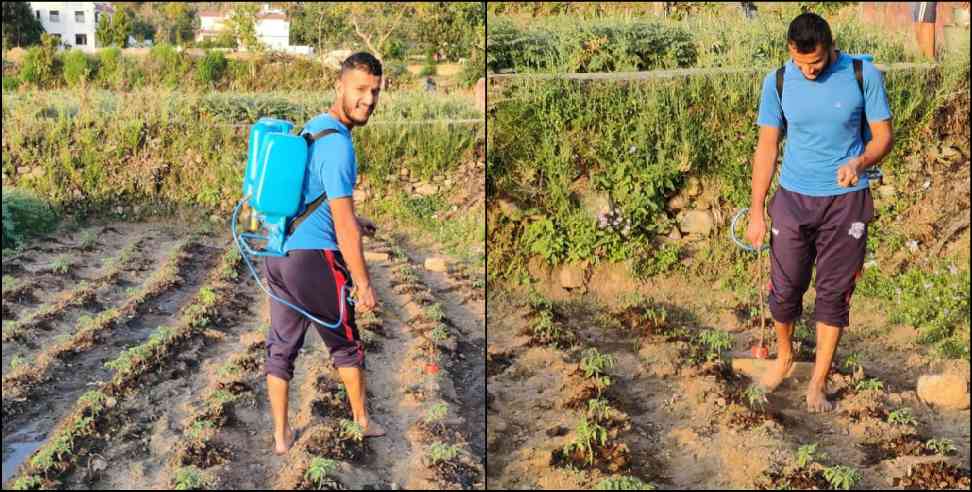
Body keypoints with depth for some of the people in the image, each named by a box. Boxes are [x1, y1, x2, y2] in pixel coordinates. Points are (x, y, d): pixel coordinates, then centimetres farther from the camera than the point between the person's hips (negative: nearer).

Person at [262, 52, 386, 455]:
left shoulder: (313, 126, 12)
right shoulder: (337, 143, -18)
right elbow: (343, 225, -21)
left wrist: (351, 219, 40)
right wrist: (363, 283, -16)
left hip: (277, 253, 8)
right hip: (313, 258, -8)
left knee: (281, 347, 13)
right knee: (345, 345, 13)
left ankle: (281, 435, 21)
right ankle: (362, 421, 30)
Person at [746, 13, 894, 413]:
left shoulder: (864, 75, -10)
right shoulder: (777, 82, -6)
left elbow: (883, 135, -2)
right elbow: (767, 147, 0)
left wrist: (860, 162, -25)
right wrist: (756, 211, -2)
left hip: (846, 201, -1)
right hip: (793, 199, 1)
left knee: (834, 293, 6)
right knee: (785, 288, 6)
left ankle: (818, 383, 19)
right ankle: (784, 355, 35)